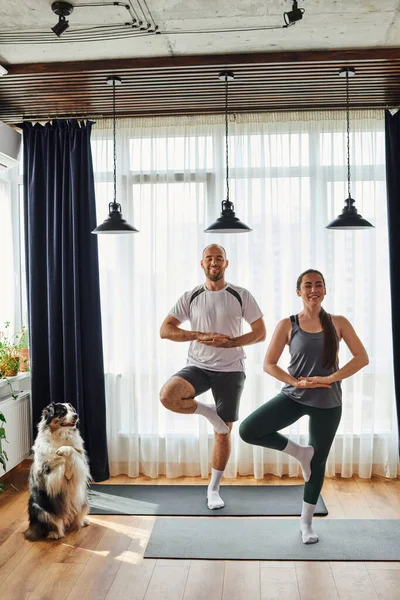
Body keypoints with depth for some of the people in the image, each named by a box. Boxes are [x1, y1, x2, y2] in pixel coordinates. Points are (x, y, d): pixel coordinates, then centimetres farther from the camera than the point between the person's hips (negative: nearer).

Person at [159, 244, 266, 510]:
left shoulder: (241, 296, -1)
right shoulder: (190, 297, 2)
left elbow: (261, 333, 0)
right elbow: (165, 330, -1)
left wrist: (229, 342, -16)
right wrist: (201, 335, -15)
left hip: (230, 369, -1)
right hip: (198, 366, 1)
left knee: (224, 431, 6)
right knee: (167, 396, -28)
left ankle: (213, 489, 24)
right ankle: (207, 411, 1)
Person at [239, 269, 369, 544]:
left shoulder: (338, 323, -1)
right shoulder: (288, 325, -3)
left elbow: (362, 358, -4)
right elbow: (269, 364, -3)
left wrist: (330, 378, -15)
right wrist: (296, 382, -17)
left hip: (328, 402, 0)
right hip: (294, 397, 0)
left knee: (318, 462, 10)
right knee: (248, 430, -17)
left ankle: (306, 522, 31)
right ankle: (300, 451, 6)